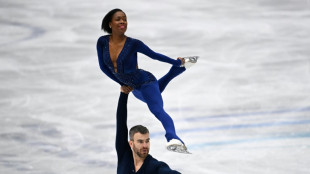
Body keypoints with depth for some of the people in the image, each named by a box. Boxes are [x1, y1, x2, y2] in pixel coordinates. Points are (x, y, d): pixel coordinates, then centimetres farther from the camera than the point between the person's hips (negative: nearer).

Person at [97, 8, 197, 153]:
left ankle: (173, 139, -57)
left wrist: (177, 62, 7)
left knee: (158, 111, -32)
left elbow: (154, 55, -4)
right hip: (136, 89, 7)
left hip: (146, 83, -7)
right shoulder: (102, 42, -11)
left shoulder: (133, 44, -20)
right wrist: (122, 84, 8)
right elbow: (103, 66, 3)